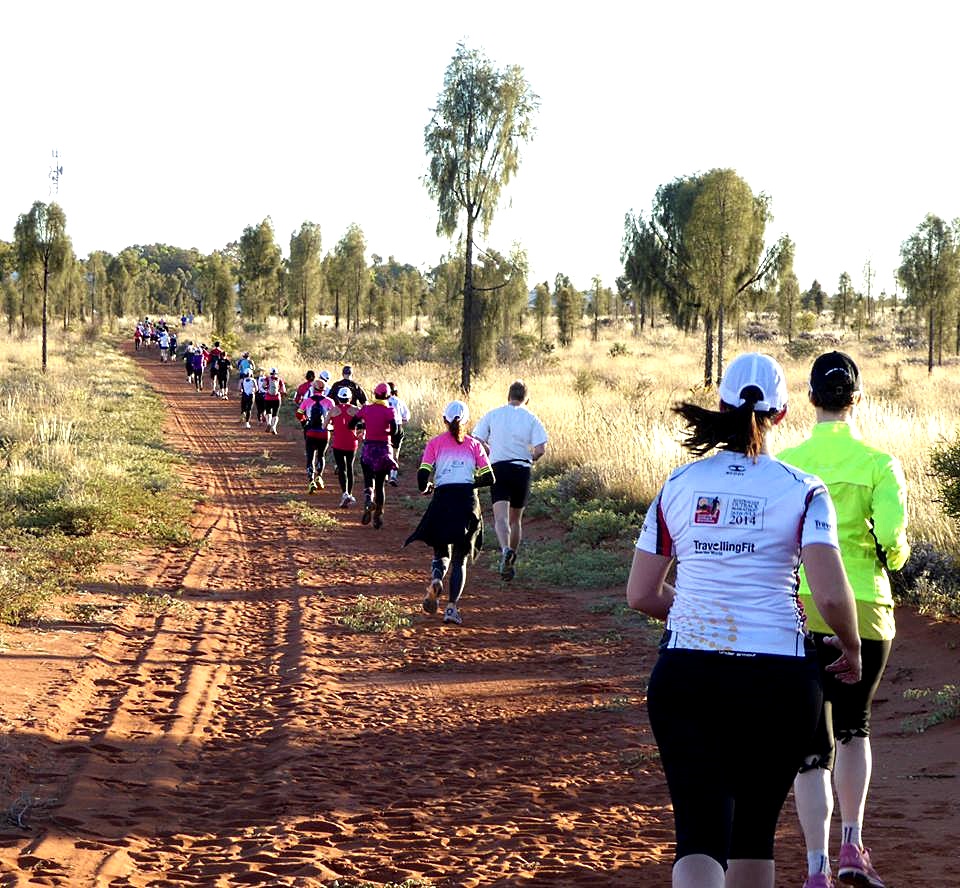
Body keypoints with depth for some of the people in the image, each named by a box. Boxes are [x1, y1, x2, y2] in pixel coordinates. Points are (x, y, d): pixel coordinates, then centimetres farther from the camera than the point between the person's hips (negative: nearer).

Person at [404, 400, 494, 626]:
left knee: (441, 552, 16)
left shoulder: (435, 443, 5)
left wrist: (425, 488, 17)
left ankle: (436, 579, -18)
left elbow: (422, 475, -4)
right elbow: (489, 478, 2)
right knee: (460, 559, 9)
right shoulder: (474, 444, 8)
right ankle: (452, 607, -4)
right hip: (467, 502, 0)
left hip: (442, 500, 0)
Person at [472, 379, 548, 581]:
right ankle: (511, 563, 24)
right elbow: (540, 449, -8)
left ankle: (505, 550, -39)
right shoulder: (531, 419, 2)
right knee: (515, 519, 16)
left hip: (498, 468, -1)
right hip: (522, 470, 1)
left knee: (501, 517, -12)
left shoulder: (492, 415, 4)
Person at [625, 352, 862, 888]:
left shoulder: (679, 486, 4)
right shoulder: (803, 492, -4)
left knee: (701, 830, -4)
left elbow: (641, 594, 6)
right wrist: (851, 650, 5)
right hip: (779, 679, -1)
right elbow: (831, 596, -14)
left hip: (686, 677, 1)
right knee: (755, 828, 18)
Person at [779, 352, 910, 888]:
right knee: (854, 724, 23)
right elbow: (893, 539, -13)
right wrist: (898, 555, 9)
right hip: (863, 608, 0)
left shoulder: (784, 462, -1)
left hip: (797, 609, 0)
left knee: (813, 742, 5)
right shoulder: (880, 463, -4)